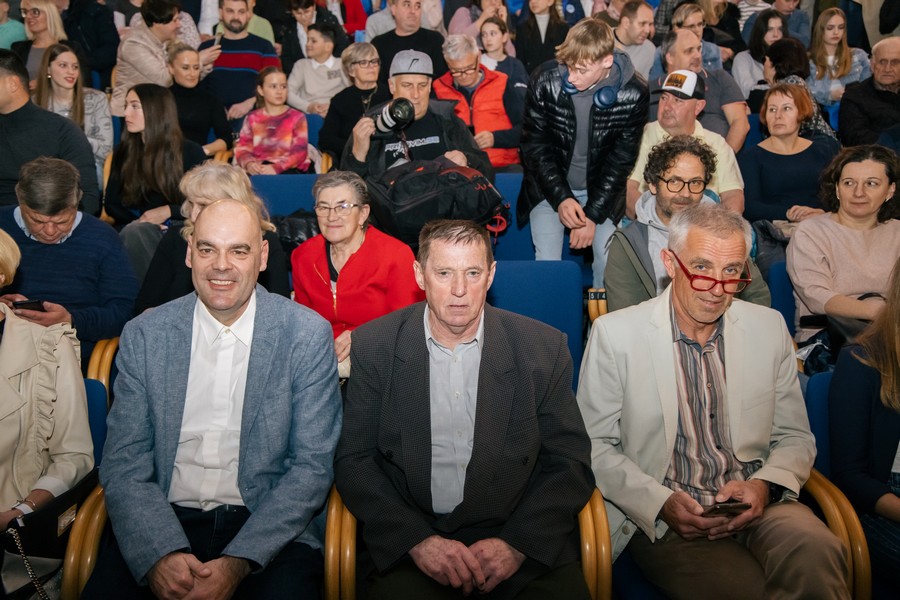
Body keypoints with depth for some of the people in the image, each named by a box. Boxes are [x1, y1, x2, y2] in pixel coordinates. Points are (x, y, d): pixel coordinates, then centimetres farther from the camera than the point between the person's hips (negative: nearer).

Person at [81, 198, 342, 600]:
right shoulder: (143, 336, 3)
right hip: (163, 522, 2)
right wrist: (160, 554, -16)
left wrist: (237, 563, -16)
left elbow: (312, 466, -6)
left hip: (269, 527, -1)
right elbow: (123, 464, 1)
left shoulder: (308, 334, -4)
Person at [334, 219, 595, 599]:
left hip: (522, 536, 1)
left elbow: (570, 463, 1)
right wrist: (417, 539, -13)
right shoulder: (374, 346, -2)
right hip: (409, 536, 0)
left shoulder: (544, 347, -2)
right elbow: (353, 460, 0)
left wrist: (517, 543, -12)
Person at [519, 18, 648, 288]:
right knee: (547, 261, -12)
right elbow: (533, 144, -8)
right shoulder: (545, 80, -16)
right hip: (550, 186, 0)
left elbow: (622, 159, -9)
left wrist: (593, 215, -14)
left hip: (600, 189, 0)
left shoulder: (633, 94, -16)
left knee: (610, 259, -10)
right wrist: (561, 197, -17)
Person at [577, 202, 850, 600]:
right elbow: (595, 447, 0)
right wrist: (660, 502, -14)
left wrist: (765, 485, -7)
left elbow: (795, 438, 14)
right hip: (661, 519, -3)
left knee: (814, 548, -30)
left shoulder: (769, 328, 9)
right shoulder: (614, 333, -3)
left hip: (756, 506, 4)